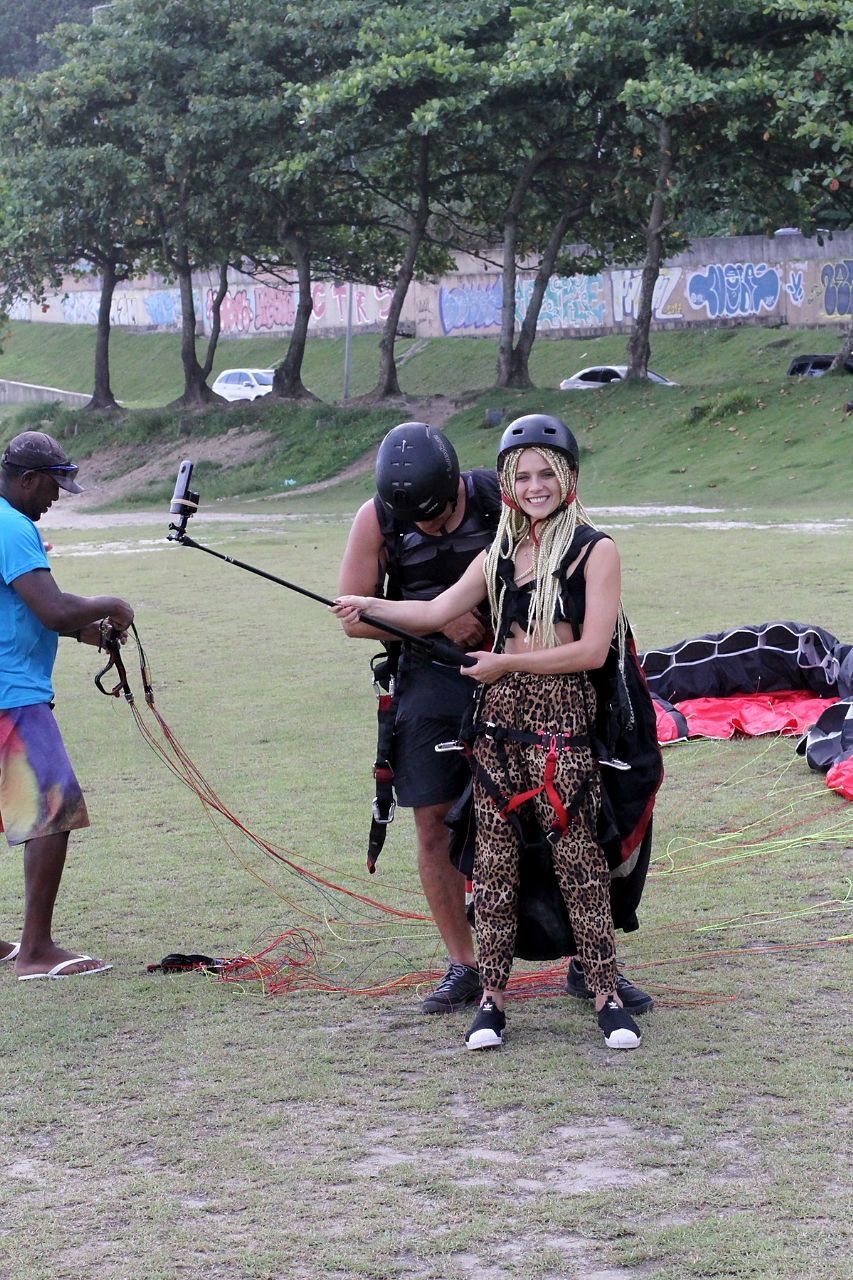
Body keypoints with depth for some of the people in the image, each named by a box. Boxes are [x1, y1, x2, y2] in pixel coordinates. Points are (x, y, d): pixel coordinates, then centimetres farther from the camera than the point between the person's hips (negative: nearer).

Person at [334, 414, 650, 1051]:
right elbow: (438, 611, 10)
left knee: (577, 854, -5)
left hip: (563, 719, -5)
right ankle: (492, 995, 9)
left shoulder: (595, 551, -2)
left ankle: (607, 995, 2)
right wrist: (369, 606, -1)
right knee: (494, 856, 4)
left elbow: (592, 650, -9)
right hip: (499, 717, 5)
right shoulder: (502, 553, 15)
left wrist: (508, 663, -7)